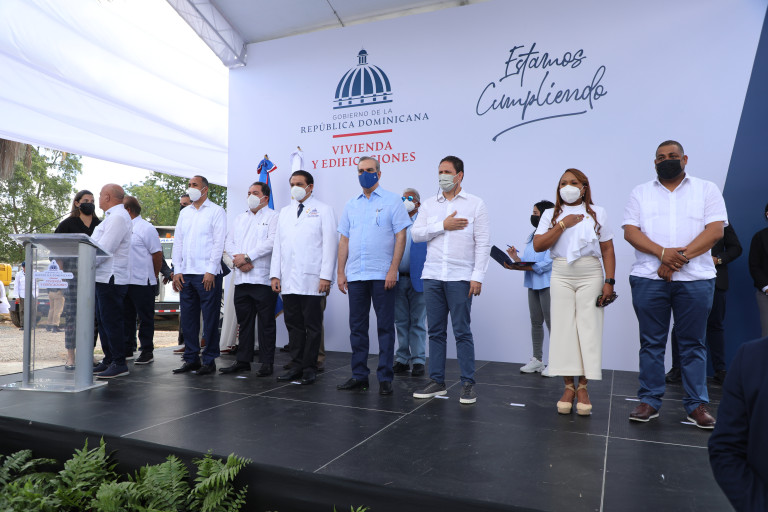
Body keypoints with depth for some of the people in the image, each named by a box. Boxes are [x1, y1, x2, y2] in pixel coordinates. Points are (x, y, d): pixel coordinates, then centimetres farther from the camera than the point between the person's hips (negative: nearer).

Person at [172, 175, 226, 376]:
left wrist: (211, 271, -13)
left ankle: (209, 360, 5)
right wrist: (177, 270, 6)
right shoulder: (184, 212, 18)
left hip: (207, 274, -6)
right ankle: (191, 359, 18)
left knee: (210, 318, -2)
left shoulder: (216, 211, 0)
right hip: (185, 274, 6)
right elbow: (178, 242, 15)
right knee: (188, 318, 9)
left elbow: (219, 242, -7)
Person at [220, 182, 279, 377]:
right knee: (244, 322, 11)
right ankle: (243, 361, 19)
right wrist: (238, 260, -5)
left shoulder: (273, 217, 2)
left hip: (263, 279, -6)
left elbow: (272, 242, -12)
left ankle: (267, 362, 7)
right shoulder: (240, 218, 22)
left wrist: (247, 256, -13)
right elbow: (229, 242, 14)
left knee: (266, 323, -1)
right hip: (241, 279, 6)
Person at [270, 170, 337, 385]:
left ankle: (309, 368, 9)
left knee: (312, 326, 0)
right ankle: (296, 366, 18)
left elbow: (329, 244, -5)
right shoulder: (284, 212, 19)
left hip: (311, 280, -5)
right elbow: (277, 245, 18)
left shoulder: (323, 210, 2)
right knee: (293, 325, 9)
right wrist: (275, 274, 9)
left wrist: (326, 276, -13)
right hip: (288, 280, 5)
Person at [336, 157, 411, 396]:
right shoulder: (351, 205, 14)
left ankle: (385, 378, 9)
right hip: (355, 275, 4)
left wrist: (393, 270, -13)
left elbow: (400, 237, -4)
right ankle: (359, 375, 19)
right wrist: (340, 272, 6)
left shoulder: (393, 201, 1)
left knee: (385, 327, 1)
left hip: (382, 275, -4)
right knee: (357, 327, 9)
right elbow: (344, 240, 14)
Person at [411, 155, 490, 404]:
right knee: (436, 331, 8)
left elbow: (483, 243, -3)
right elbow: (416, 234, 2)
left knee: (462, 332, -2)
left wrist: (477, 277, -10)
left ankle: (468, 384, 9)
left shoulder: (475, 204, 2)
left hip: (460, 277, -4)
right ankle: (437, 381, 18)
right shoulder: (429, 205, 13)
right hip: (432, 276, 4)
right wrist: (443, 226, -8)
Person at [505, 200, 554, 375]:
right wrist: (516, 258, -3)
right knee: (535, 322, 12)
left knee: (551, 322, -3)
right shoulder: (532, 236, 17)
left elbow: (547, 264, -20)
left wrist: (519, 267, -22)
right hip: (533, 284, 9)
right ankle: (537, 360, 21)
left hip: (548, 284, -9)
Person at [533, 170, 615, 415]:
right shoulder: (551, 214, 11)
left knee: (588, 328, -3)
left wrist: (609, 281, -4)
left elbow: (607, 250, 5)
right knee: (564, 329, -1)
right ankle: (568, 386, 6)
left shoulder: (597, 213, 9)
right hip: (561, 275, 1)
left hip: (591, 275, -1)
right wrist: (563, 225, -8)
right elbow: (538, 245, -2)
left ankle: (582, 387, 6)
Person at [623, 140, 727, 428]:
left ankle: (697, 405, 14)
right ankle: (650, 401, 12)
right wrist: (663, 253, -15)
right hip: (649, 278, 1)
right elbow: (630, 231, 1)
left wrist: (680, 258, -14)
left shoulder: (706, 189, 10)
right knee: (651, 342, 5)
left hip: (695, 278, 0)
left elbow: (715, 230, -2)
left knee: (693, 343, 5)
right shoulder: (641, 193, 12)